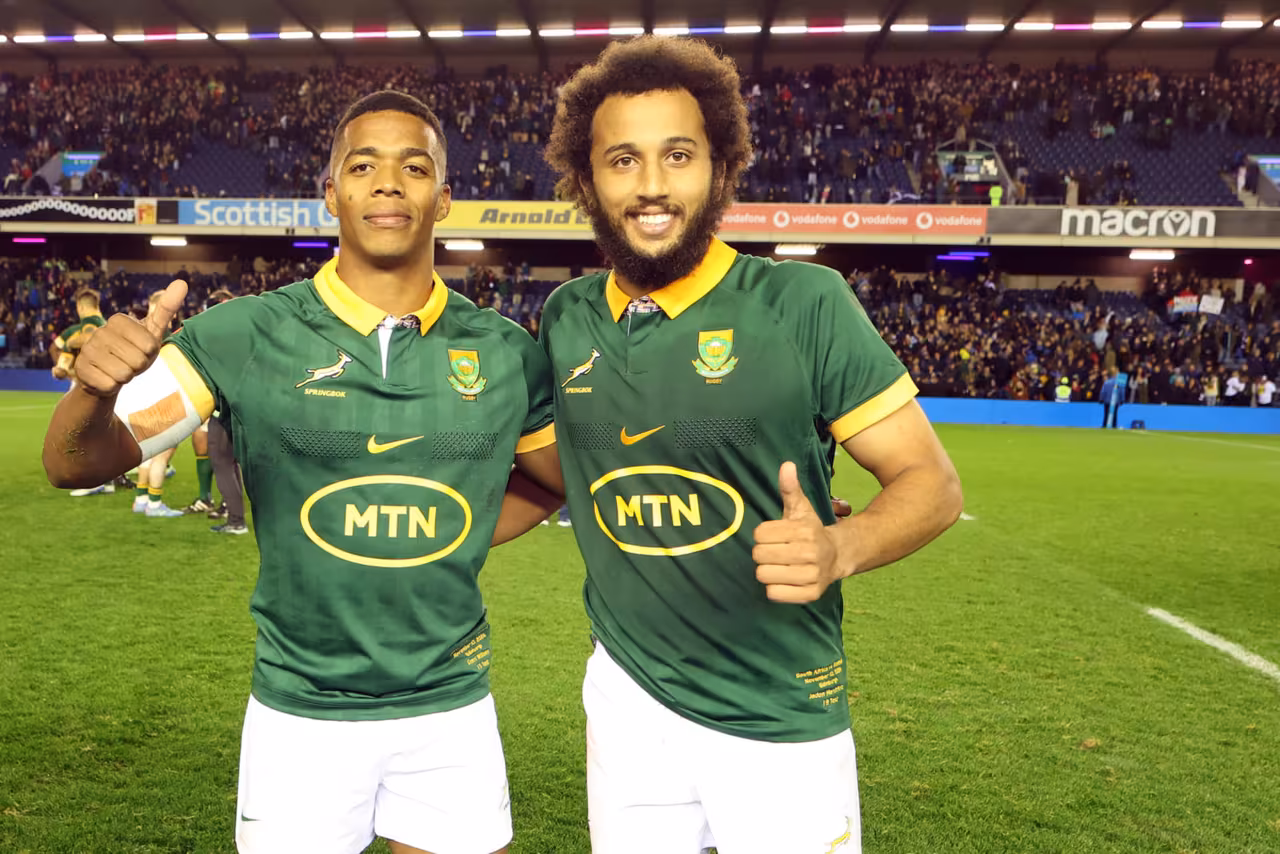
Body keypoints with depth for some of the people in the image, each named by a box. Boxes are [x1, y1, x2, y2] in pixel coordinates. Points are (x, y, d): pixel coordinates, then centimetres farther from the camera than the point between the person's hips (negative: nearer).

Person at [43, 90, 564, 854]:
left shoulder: (503, 352, -3)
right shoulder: (244, 336, -8)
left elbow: (561, 478, 12)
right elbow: (78, 464, -9)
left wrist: (452, 549, 1)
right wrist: (96, 389, -31)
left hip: (452, 710, 2)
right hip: (300, 713, -1)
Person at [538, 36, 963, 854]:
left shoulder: (801, 304, -14)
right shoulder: (566, 319, 0)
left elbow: (931, 480, -13)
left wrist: (840, 549, -29)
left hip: (781, 724, -3)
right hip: (626, 700, 4)